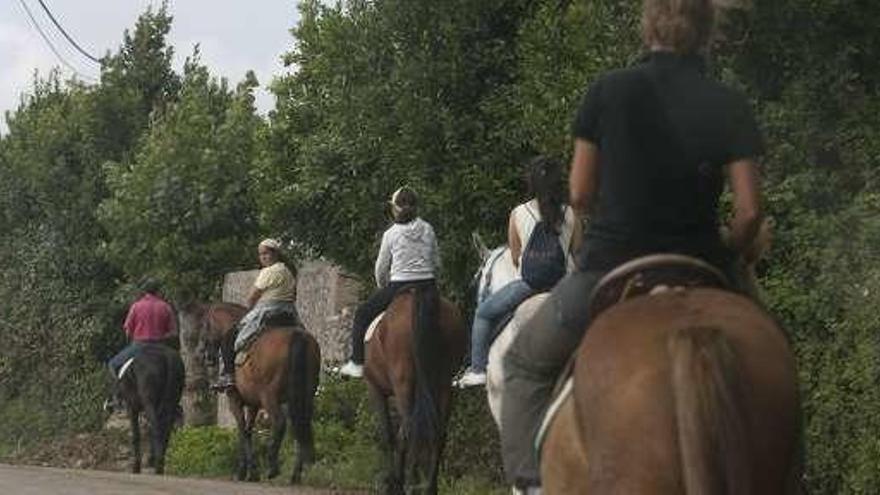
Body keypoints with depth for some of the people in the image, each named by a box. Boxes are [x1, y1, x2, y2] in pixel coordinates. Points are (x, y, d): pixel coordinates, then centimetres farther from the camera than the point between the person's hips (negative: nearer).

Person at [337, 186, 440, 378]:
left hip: (399, 287, -4)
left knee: (362, 314, 14)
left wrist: (383, 288, 21)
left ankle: (357, 363, 12)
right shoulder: (428, 229, 5)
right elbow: (437, 263, 10)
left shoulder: (391, 234, -4)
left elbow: (381, 269, 4)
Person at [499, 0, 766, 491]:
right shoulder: (730, 106, -3)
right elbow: (749, 211, -8)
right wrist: (726, 257, 11)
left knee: (525, 363, 21)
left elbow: (580, 196, 1)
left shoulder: (610, 90, -4)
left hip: (607, 269, -1)